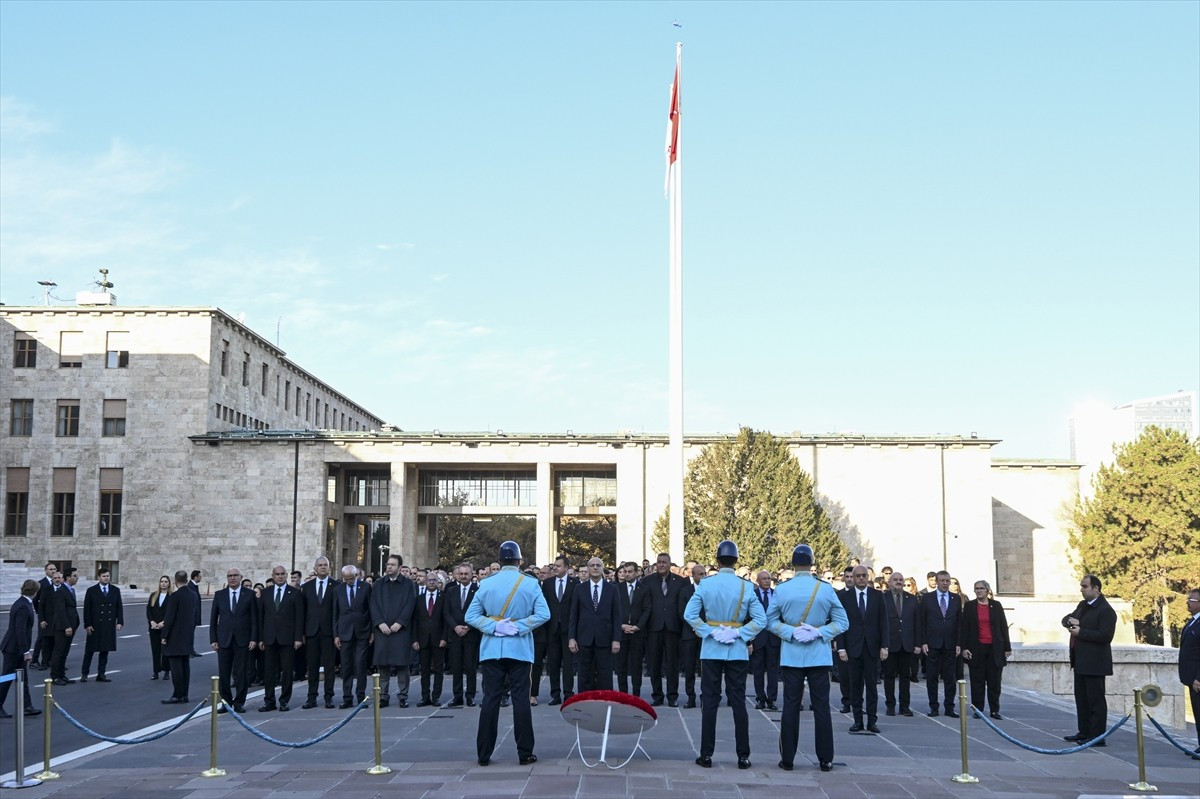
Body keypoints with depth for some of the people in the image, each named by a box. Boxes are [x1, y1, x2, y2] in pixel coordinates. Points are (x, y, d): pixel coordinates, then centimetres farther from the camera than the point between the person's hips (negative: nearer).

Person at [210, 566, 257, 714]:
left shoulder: (249, 594, 2)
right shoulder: (219, 595, 8)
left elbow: (254, 618, 1)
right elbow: (213, 619, 9)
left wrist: (253, 639, -6)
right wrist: (213, 639, 2)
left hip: (242, 641, -2)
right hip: (224, 640, 2)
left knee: (241, 673, 0)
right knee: (223, 674, 2)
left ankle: (239, 703, 10)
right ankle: (226, 702, 12)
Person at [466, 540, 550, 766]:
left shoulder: (486, 584, 1)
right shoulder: (530, 584, -3)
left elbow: (471, 615, -1)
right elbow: (543, 614, -11)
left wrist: (493, 626, -7)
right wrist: (518, 627, -8)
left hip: (492, 648, 1)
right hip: (519, 649, -1)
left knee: (490, 699, 4)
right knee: (520, 699, 2)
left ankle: (483, 754, 5)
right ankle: (525, 753, 4)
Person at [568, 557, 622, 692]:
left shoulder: (613, 589, 5)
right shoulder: (579, 588, 7)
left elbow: (617, 616, 3)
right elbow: (573, 615, 6)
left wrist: (616, 639, -4)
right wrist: (571, 638, -2)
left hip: (605, 640, -1)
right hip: (584, 639, 1)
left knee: (605, 678, 0)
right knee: (585, 677, 4)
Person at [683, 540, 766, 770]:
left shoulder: (706, 584, -6)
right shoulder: (746, 587, -4)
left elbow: (689, 614, -10)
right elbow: (760, 620, -7)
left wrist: (709, 632, -4)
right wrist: (739, 633, -2)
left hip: (711, 650, 0)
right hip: (737, 651, 0)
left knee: (709, 702, 4)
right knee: (738, 702, 5)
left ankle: (706, 754, 6)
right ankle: (743, 755, 7)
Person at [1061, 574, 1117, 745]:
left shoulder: (1106, 610, -14)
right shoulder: (1082, 605, 15)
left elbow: (1105, 636, -22)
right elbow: (1066, 618, 21)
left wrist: (1081, 632, -18)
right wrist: (1070, 621, -2)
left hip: (1094, 663, -10)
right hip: (1081, 661, 10)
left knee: (1096, 700, -4)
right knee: (1081, 698, 16)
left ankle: (1097, 736, 1)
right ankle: (1084, 732, 25)